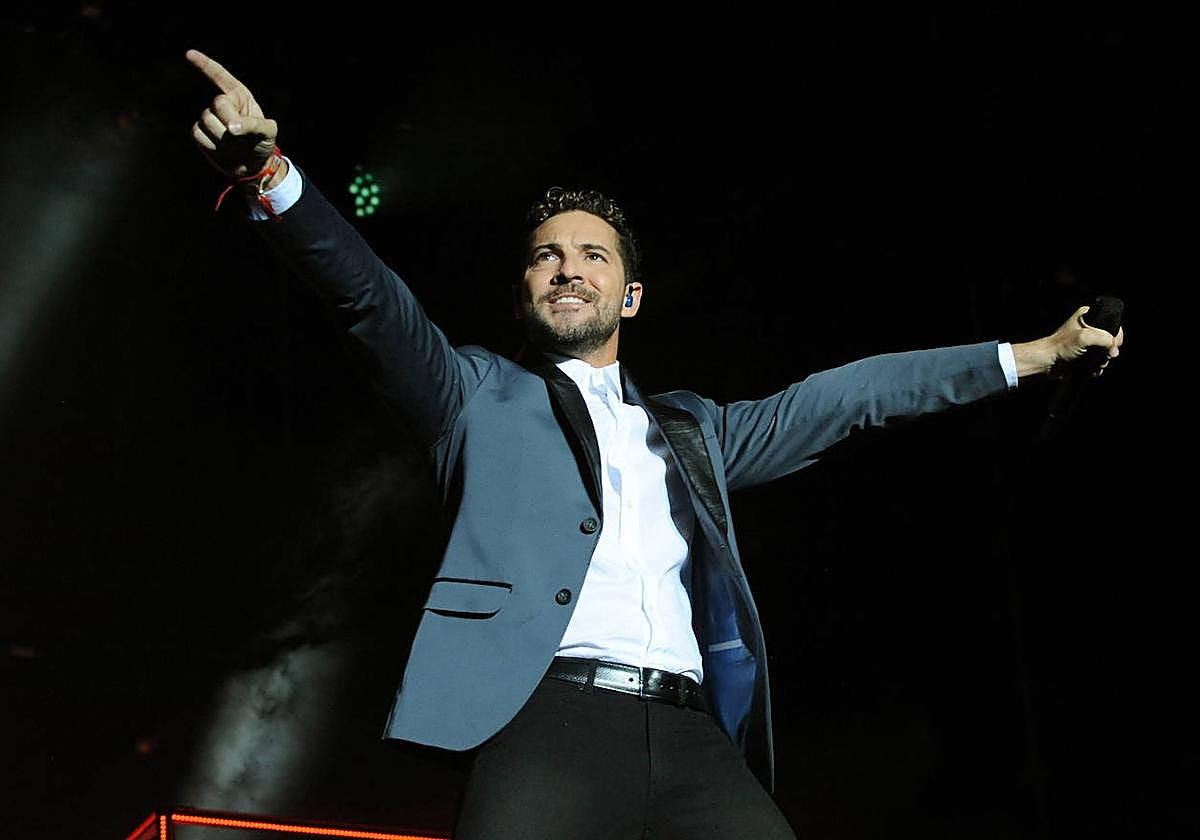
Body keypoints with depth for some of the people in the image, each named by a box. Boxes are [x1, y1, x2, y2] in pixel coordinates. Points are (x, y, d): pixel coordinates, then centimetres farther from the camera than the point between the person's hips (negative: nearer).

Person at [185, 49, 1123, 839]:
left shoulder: (689, 430, 29)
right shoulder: (480, 396, 18)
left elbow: (846, 395, 30)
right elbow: (374, 298, 3)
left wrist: (1030, 352, 31)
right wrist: (270, 174, -14)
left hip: (695, 740, 3)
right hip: (552, 719, -3)